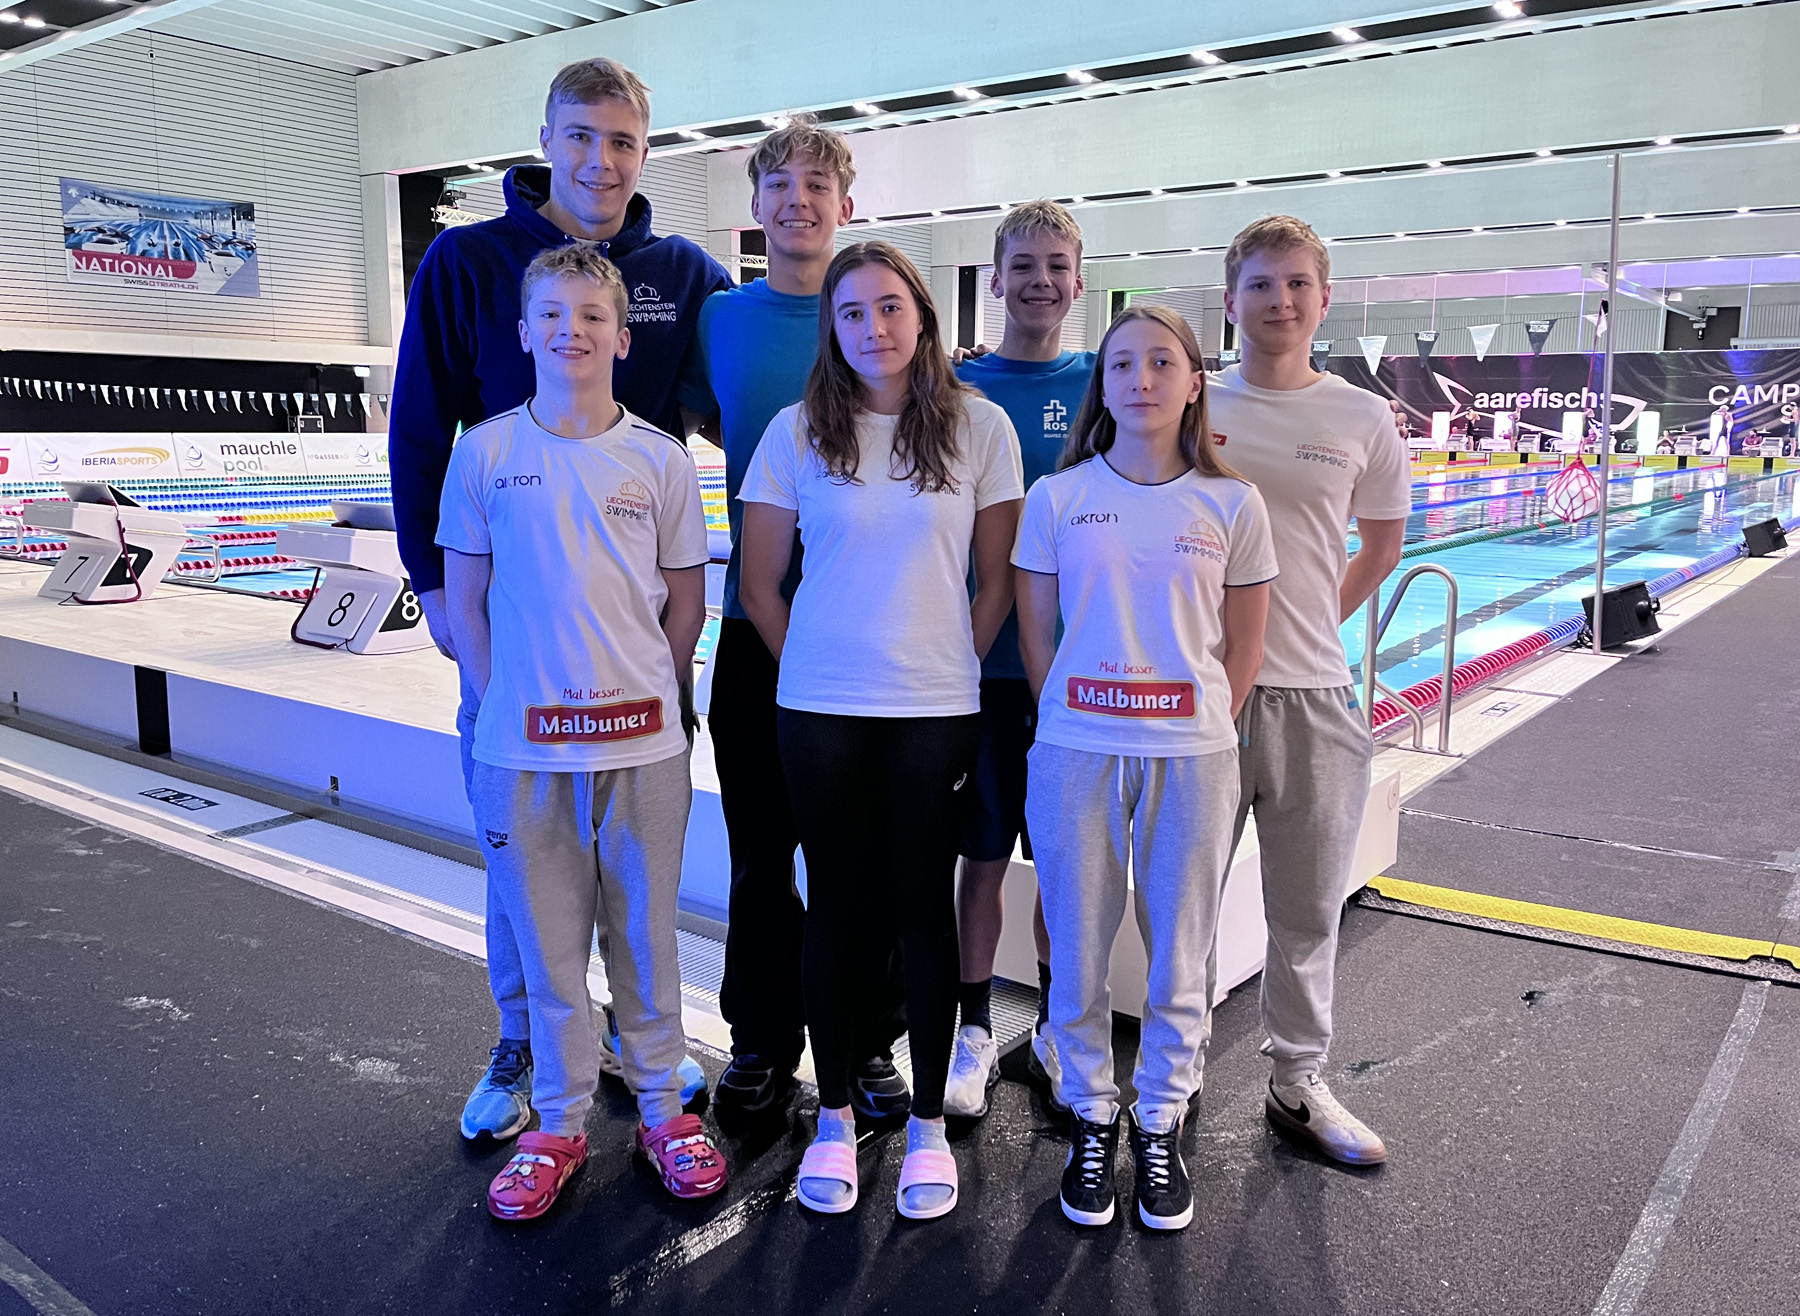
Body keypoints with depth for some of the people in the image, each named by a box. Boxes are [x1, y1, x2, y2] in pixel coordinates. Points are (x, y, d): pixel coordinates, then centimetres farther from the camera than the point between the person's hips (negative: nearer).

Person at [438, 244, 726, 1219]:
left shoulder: (662, 459, 2)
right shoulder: (485, 451, 2)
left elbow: (686, 601, 7)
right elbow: (464, 595, 6)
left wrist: (649, 694, 4)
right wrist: (498, 702, 0)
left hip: (642, 739, 0)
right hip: (523, 742, 0)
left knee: (646, 931, 11)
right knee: (546, 940, 10)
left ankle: (661, 1110, 28)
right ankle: (558, 1124, 27)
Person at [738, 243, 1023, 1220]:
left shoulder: (978, 426, 0)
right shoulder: (798, 432, 1)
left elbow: (997, 582, 5)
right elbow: (758, 585, 5)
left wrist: (948, 667, 6)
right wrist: (815, 666, 7)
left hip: (936, 710, 0)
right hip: (819, 710, 1)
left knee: (925, 908, 6)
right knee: (836, 907, 9)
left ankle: (928, 1123, 22)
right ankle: (834, 1117, 25)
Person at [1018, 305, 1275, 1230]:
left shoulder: (1232, 505, 1)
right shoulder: (1058, 497, 0)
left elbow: (1242, 647, 7)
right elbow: (1036, 634, 4)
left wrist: (1199, 737, 4)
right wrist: (1073, 727, 2)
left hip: (1192, 756, 0)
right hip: (1075, 754, 0)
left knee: (1180, 956, 9)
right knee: (1078, 951, 8)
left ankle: (1158, 1126, 29)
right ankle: (1091, 1120, 29)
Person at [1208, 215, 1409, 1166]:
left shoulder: (1363, 419, 3)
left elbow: (1384, 543, 17)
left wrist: (1313, 622, 10)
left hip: (1313, 693, 1)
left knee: (1308, 910, 11)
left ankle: (1299, 1085, 29)